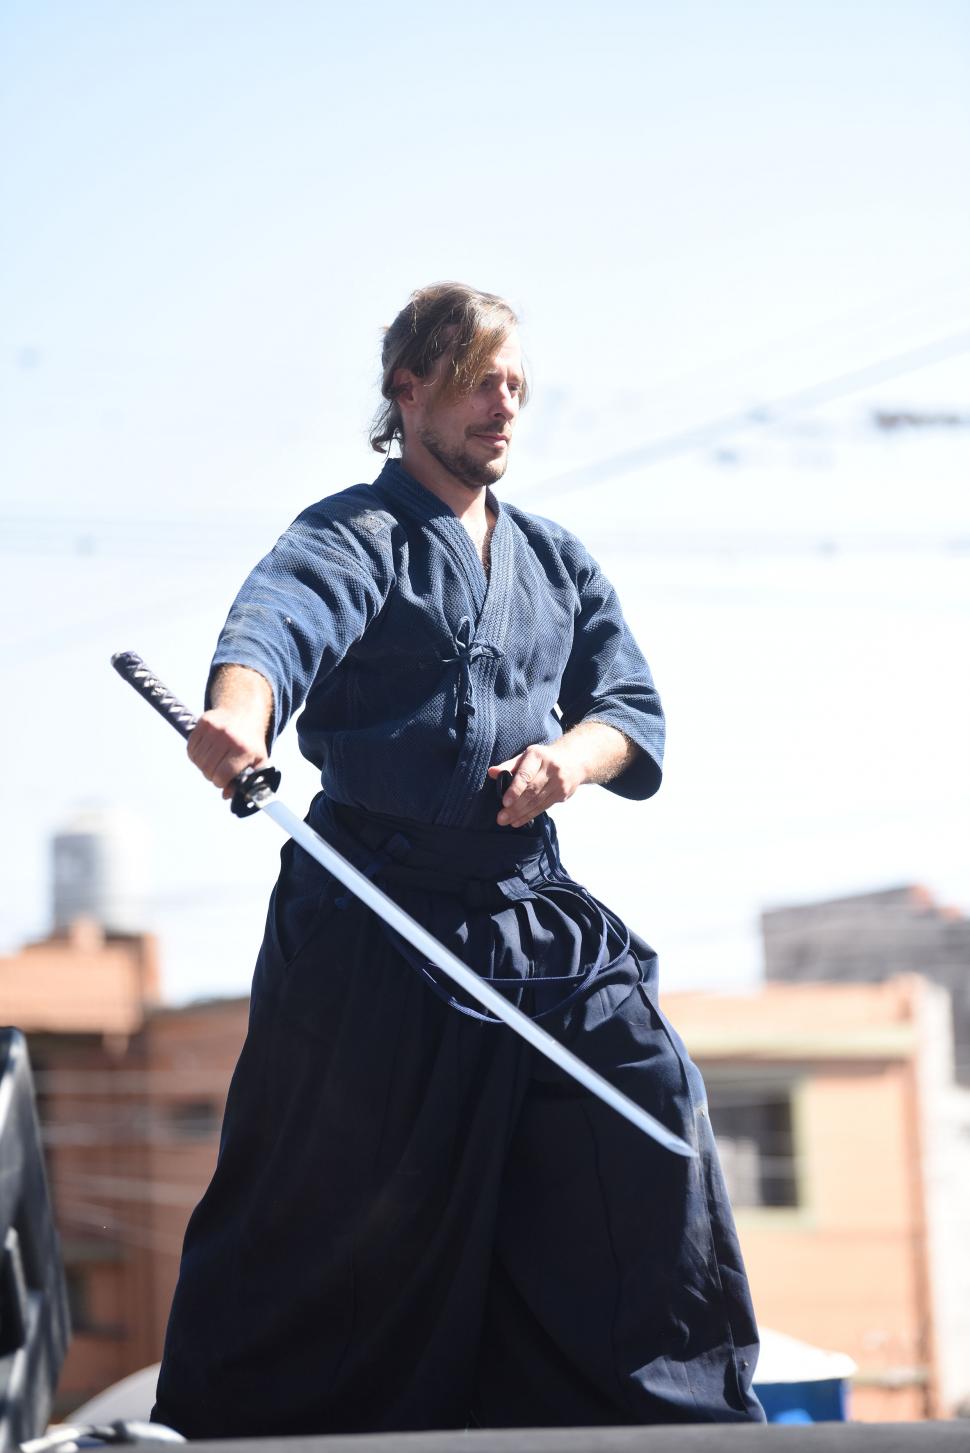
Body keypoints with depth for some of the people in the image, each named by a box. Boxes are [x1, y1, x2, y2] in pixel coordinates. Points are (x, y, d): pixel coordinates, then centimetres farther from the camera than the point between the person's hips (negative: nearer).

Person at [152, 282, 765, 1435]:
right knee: (323, 1194, -5)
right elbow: (281, 618, -23)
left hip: (532, 914, 5)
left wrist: (573, 755, -10)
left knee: (649, 1126, -2)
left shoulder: (557, 561, 20)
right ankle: (229, 1422, 10)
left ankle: (683, 1422, 11)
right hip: (371, 916, -5)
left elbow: (634, 705, 15)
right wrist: (238, 716, -47)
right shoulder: (353, 536, -1)